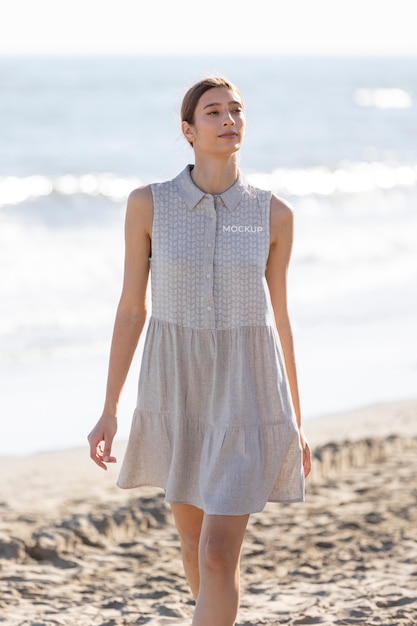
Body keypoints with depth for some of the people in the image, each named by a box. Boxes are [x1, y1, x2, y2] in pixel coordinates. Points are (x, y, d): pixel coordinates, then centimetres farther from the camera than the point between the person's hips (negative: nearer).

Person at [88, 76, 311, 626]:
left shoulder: (273, 214, -4)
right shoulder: (149, 204, -5)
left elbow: (279, 317, 4)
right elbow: (131, 308, 0)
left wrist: (296, 425, 8)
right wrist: (109, 411, -1)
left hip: (247, 397, -2)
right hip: (176, 391, 2)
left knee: (217, 556, -9)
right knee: (195, 538, 19)